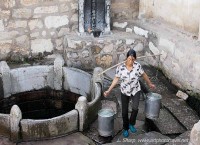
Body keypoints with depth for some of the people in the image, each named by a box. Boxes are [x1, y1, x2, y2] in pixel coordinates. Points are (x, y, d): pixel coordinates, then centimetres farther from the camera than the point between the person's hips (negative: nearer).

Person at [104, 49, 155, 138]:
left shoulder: (137, 66, -14)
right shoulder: (120, 67, -15)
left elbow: (144, 75, 1)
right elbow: (116, 79, -7)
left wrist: (150, 84, 13)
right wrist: (109, 90, -10)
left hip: (136, 90, 0)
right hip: (124, 91, 0)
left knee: (135, 108, -18)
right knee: (124, 111, 7)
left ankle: (131, 124, 12)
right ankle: (125, 128, 30)